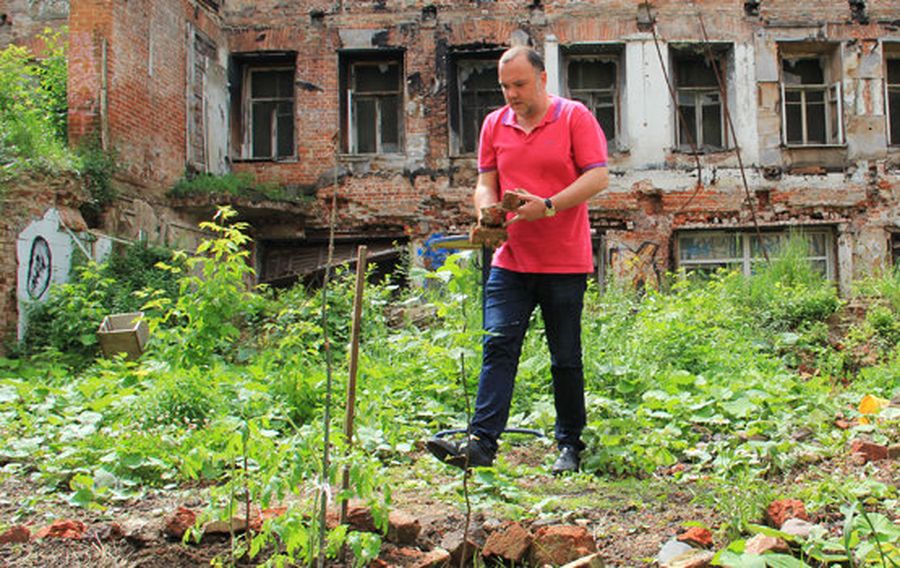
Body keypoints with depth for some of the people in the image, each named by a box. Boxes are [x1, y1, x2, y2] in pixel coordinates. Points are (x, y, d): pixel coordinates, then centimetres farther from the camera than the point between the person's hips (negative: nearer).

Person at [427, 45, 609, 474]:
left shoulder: (575, 117, -1)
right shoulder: (495, 124, 11)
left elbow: (598, 177, -7)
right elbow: (486, 182, 13)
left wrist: (548, 205, -19)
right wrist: (487, 212, -10)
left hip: (564, 262, -3)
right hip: (510, 259, 3)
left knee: (566, 358, 5)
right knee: (498, 347, -7)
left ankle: (570, 445, 18)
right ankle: (481, 442, -8)